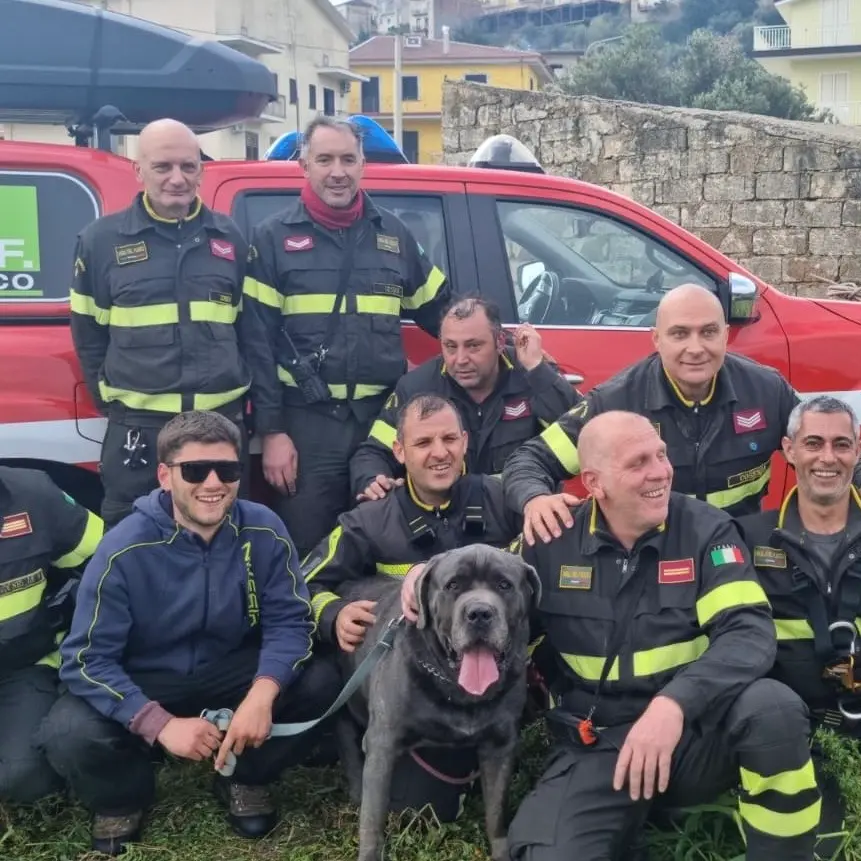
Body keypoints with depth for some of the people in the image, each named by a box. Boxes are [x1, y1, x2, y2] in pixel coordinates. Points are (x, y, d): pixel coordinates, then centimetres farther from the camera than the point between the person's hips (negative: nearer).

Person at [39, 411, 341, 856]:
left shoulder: (263, 531, -15)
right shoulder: (125, 549, -22)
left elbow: (290, 620, -14)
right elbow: (87, 658, -21)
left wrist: (264, 691, -35)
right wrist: (161, 724, -34)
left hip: (230, 674, 2)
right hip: (144, 685, -2)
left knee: (321, 682, -22)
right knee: (69, 736, -31)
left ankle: (244, 778, 7)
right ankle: (122, 801, 7)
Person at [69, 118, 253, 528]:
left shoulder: (229, 238, 7)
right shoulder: (101, 240, 0)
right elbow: (87, 335, 7)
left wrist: (239, 395, 11)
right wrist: (110, 398, 6)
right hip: (136, 427, -2)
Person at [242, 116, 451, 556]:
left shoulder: (394, 235, 10)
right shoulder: (273, 238, 0)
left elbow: (438, 312, 20)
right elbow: (257, 340, -3)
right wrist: (270, 430, -8)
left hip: (382, 418, 3)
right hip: (307, 422, -3)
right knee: (307, 552, 4)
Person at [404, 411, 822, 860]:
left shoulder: (706, 529, -5)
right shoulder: (553, 541, 1)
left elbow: (749, 632, -16)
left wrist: (674, 704, -33)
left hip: (695, 730, 0)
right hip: (594, 745, 0)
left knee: (773, 708, -31)